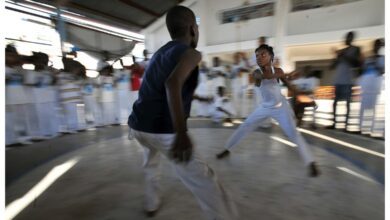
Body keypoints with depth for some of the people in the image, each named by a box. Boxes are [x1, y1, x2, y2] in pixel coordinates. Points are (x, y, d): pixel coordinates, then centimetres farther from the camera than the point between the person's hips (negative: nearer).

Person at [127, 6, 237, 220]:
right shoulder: (190, 53, -4)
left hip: (138, 125, 8)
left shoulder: (160, 53, 20)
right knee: (207, 185, 1)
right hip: (164, 131, -8)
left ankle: (152, 203, 48)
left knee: (151, 161, 37)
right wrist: (181, 132, -33)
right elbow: (173, 83, -26)